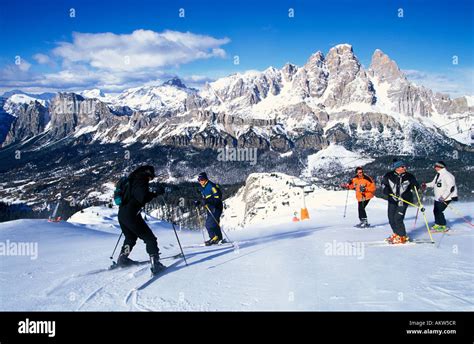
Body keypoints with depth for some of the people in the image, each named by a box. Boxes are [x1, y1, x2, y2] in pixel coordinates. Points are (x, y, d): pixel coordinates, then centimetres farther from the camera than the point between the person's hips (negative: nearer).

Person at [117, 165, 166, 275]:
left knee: (131, 238, 31)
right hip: (131, 215, -9)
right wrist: (156, 193, -17)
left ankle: (122, 259, 41)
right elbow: (143, 198, -27)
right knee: (150, 239, -5)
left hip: (122, 214, 10)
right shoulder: (141, 182, -11)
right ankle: (155, 264, -14)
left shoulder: (133, 181, 18)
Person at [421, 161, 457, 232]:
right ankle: (438, 224, 31)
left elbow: (451, 187, -23)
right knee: (435, 211, 15)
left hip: (445, 198, -9)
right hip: (438, 198, 9)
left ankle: (443, 226, 3)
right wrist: (426, 185, 7)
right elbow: (434, 183, 25)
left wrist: (444, 196, -27)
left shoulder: (447, 175, -18)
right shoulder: (438, 175, 12)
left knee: (439, 211, -10)